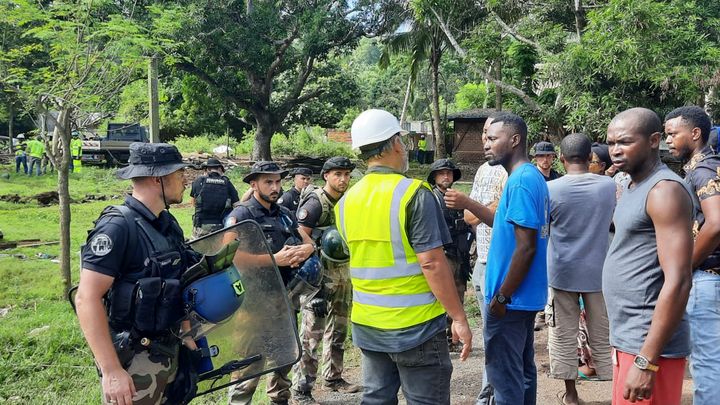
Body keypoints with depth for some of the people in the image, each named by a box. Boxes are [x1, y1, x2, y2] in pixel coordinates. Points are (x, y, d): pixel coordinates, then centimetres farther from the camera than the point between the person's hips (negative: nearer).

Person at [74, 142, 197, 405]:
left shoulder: (168, 223, 6)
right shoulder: (118, 226, -19)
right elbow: (87, 299, -23)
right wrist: (111, 370, -26)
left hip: (170, 352, 8)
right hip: (134, 361, -8)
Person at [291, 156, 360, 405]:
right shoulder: (314, 202, -12)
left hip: (344, 275, 8)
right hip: (320, 275, -8)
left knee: (338, 329, 17)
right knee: (312, 333, -6)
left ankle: (333, 377, 31)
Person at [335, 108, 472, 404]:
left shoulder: (346, 201, 4)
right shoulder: (414, 194, -16)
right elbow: (432, 264, -19)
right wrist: (459, 317, -13)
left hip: (366, 324, 6)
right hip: (414, 324, -6)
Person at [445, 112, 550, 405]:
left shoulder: (521, 182, -20)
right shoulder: (532, 176, 10)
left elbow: (526, 247, -24)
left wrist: (501, 297, -18)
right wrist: (468, 204, 11)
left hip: (511, 299, -10)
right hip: (526, 295, 10)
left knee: (505, 376, 0)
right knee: (522, 369, 19)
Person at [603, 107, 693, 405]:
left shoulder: (665, 190, -17)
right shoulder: (634, 187, 13)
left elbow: (677, 281, -23)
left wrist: (646, 361, -24)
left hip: (649, 343, -9)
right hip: (627, 337, 9)